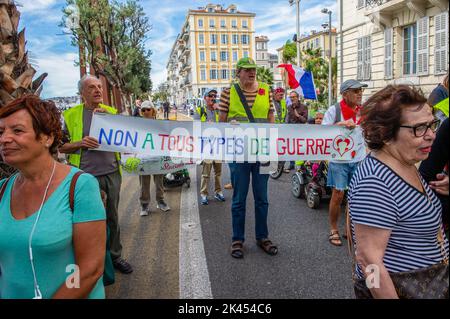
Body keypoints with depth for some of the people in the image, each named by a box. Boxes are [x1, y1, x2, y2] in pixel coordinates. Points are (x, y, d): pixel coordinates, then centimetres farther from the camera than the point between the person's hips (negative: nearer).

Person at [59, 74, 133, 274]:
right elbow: (61, 146, 3)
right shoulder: (71, 115, 0)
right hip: (85, 175, -3)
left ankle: (115, 256, 28)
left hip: (111, 173, 3)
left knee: (112, 216, 13)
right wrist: (81, 143, -16)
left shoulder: (111, 111, 9)